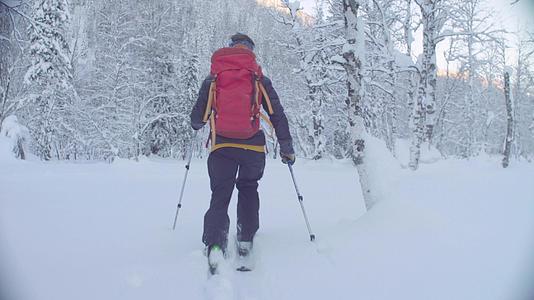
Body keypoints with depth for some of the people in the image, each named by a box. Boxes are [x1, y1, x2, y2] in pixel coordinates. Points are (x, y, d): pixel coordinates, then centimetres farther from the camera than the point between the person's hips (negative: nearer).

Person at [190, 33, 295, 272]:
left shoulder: (212, 79, 11)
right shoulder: (259, 79, 9)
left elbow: (197, 119, 11)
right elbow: (277, 114, 5)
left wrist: (197, 125, 35)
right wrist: (286, 147, 10)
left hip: (221, 145, 0)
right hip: (253, 145, 0)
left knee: (220, 195, 6)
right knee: (248, 188, 22)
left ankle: (215, 246, -13)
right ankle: (246, 240, 18)